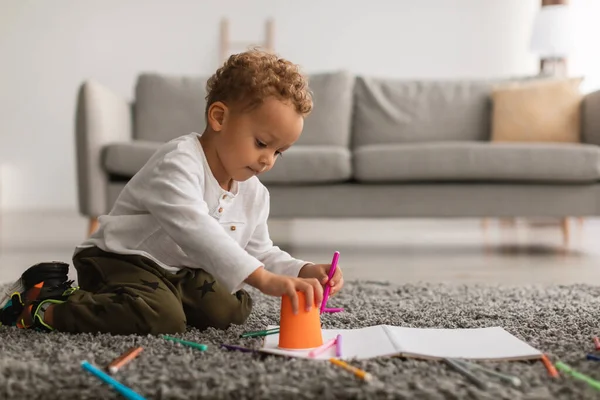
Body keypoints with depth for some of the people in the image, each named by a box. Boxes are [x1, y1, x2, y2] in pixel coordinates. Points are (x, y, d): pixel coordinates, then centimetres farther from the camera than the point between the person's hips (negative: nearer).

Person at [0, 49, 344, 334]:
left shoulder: (255, 194, 2)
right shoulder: (179, 162, -27)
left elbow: (261, 253, 10)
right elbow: (195, 231, -43)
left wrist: (303, 272, -12)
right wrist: (264, 278, -52)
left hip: (178, 271, 10)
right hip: (120, 259, -9)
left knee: (232, 311, -2)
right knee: (162, 320, -32)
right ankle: (43, 307, -13)